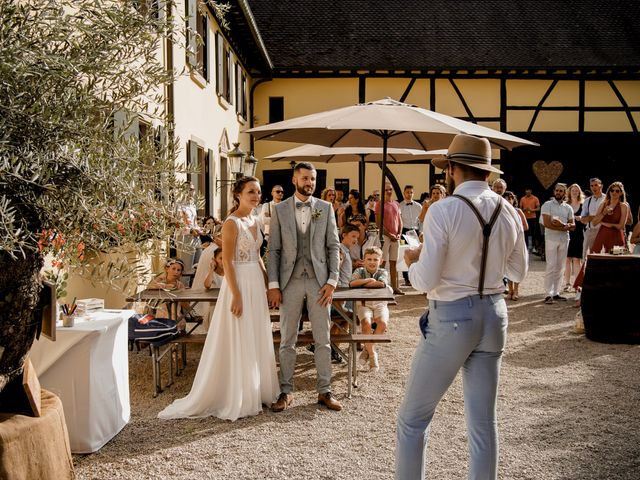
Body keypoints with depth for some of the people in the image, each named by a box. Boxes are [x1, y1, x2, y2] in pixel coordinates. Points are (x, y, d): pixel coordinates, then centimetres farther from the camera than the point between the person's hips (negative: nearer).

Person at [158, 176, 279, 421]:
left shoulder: (254, 221, 11)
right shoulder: (231, 223, -14)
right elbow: (227, 262, -17)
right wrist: (237, 295, -20)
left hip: (256, 284, 8)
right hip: (238, 283, -8)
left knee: (256, 341, 14)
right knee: (238, 343, 0)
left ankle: (255, 392, 27)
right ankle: (236, 399, 12)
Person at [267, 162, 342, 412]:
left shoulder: (325, 208, 5)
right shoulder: (280, 210, 4)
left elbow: (334, 246, 4)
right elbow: (273, 249, 2)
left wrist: (332, 281, -4)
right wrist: (273, 285, -4)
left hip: (319, 281, 1)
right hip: (290, 281, 0)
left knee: (322, 339, 5)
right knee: (287, 340, 6)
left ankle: (324, 391, 15)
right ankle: (286, 391, 16)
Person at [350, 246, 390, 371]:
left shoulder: (383, 272, 3)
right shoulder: (360, 271, 4)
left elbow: (381, 284, -22)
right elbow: (352, 283, -17)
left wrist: (363, 284, -15)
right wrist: (369, 280, -17)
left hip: (380, 304, 1)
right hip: (364, 304, -1)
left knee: (382, 323, -28)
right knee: (366, 323, -30)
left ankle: (367, 348, -3)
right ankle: (372, 354, -13)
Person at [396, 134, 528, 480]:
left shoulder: (443, 210, -15)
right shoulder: (508, 212, 3)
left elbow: (425, 281, -17)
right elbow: (518, 272, 15)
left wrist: (412, 261, 4)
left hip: (451, 318, -6)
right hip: (494, 315, 6)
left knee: (412, 418, 8)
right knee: (484, 421, 15)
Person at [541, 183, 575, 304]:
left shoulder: (568, 208, 13)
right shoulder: (547, 205, -1)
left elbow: (573, 225, 7)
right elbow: (546, 223, -12)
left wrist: (563, 225, -15)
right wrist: (564, 228, -11)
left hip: (564, 240, 5)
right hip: (551, 239, -5)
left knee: (560, 268, 6)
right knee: (551, 267, -9)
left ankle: (556, 293, 11)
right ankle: (548, 294, -9)